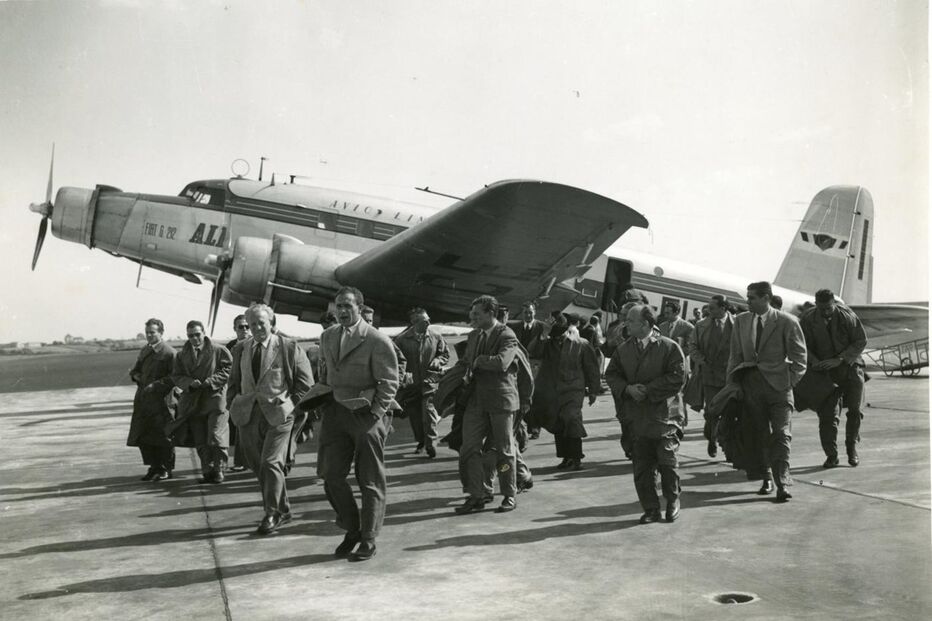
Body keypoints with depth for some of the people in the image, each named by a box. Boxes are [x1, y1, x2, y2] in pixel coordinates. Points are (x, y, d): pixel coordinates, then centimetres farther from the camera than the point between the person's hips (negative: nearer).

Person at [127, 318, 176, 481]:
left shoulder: (169, 352, -9)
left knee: (162, 435, -2)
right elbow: (135, 371, 27)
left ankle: (166, 469, 9)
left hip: (161, 399, -7)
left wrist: (156, 385, -20)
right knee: (143, 435, 7)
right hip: (143, 399, 7)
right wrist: (137, 377, 4)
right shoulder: (144, 351, 17)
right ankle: (155, 467, 18)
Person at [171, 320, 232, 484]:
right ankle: (207, 471, 16)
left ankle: (219, 470, 4)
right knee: (200, 441, 7)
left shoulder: (218, 350, -2)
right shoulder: (182, 355, 12)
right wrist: (190, 383, -10)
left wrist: (211, 381, -14)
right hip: (193, 402, 5)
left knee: (216, 438, -8)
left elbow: (228, 369, -4)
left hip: (215, 398, -4)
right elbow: (176, 376, 10)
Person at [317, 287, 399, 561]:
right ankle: (352, 530, 22)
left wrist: (374, 413, -15)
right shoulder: (327, 337, 10)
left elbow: (389, 382, -9)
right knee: (331, 475, 3)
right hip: (337, 412, 6)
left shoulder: (377, 341, -11)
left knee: (370, 481, 3)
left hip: (367, 414, -5)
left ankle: (368, 541, 15)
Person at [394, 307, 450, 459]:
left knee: (428, 411, -11)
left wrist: (437, 361, -6)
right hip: (410, 383, 1)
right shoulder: (401, 339, -5)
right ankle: (421, 442, 30)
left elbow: (445, 354, 13)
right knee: (414, 415, 11)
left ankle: (430, 444, -2)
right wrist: (403, 373, -15)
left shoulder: (435, 337, 0)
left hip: (429, 382, -1)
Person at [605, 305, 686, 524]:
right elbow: (611, 374, 11)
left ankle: (673, 501, 24)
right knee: (641, 467, 5)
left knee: (667, 460, -1)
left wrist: (649, 390, -13)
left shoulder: (669, 347, -5)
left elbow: (678, 376, -10)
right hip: (637, 417, 4)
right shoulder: (623, 349, 9)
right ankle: (651, 509, 16)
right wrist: (628, 388, -9)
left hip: (664, 414, -4)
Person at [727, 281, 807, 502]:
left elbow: (799, 357, 1)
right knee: (761, 435, 8)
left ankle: (783, 484, -9)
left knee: (781, 435, -8)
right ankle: (767, 478, 18)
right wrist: (732, 382, 5)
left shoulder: (787, 322, -3)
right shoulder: (741, 321, 9)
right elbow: (735, 355, 13)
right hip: (750, 384, 4)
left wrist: (790, 381, -6)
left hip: (778, 385, -4)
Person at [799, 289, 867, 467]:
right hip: (826, 371, 0)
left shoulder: (847, 315, -11)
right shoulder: (808, 319, -8)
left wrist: (839, 359, -17)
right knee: (827, 414, -4)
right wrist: (814, 361, -19)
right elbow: (803, 345, -1)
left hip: (850, 367, 0)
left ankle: (852, 448, 24)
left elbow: (861, 341, -8)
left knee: (854, 411, 2)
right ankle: (831, 455, 7)